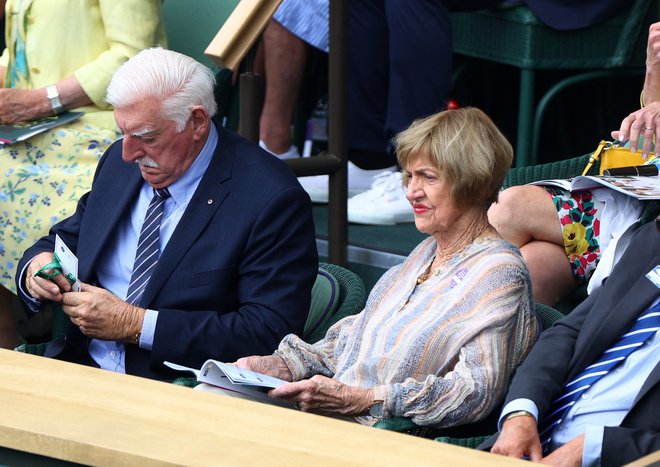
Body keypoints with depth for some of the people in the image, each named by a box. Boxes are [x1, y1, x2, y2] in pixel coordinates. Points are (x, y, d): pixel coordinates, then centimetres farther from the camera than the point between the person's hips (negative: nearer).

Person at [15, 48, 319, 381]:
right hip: (78, 364, 7)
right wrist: (36, 268, -3)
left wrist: (136, 325, -19)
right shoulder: (120, 161, 10)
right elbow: (66, 239, 23)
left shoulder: (272, 200, -11)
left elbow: (270, 334, -17)